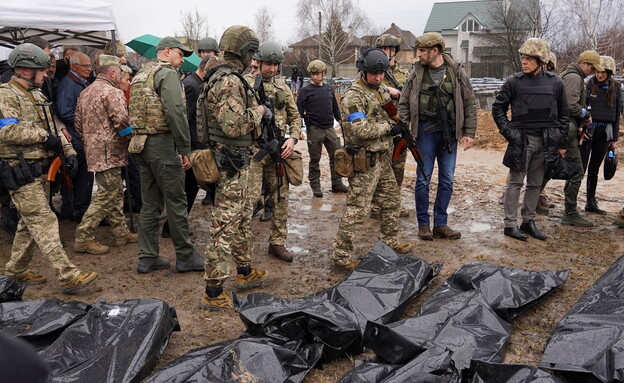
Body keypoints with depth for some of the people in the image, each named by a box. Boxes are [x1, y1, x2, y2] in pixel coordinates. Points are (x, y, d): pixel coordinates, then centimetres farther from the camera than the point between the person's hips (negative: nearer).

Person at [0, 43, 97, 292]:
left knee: (30, 222, 16)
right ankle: (68, 276, -12)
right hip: (21, 171, -9)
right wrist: (43, 136, -17)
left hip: (40, 168, 9)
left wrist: (68, 150, 8)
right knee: (44, 222, -11)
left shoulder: (37, 95, 19)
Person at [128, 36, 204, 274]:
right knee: (176, 202, -1)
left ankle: (147, 258, 17)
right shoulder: (167, 73, -8)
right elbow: (175, 112, -19)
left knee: (150, 203, 12)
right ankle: (185, 257, 9)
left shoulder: (140, 75, 20)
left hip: (141, 144, 9)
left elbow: (134, 112, 18)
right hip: (163, 143, -9)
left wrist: (139, 140, 17)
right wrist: (185, 149, -16)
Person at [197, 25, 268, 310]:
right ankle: (213, 292, 2)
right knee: (225, 226, -6)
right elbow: (234, 126, -28)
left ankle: (245, 272, 37)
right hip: (232, 162, -11)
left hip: (232, 160, 11)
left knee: (240, 219, 21)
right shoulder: (231, 81, -19)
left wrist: (254, 111, 16)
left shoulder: (221, 77, 15)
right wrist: (258, 112, -13)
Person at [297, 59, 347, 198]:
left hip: (330, 128, 5)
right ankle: (315, 185, 15)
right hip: (314, 129, -5)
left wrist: (340, 121, 18)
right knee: (315, 159, 4)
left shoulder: (329, 88, 10)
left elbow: (335, 107, 19)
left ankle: (337, 183, 18)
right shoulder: (306, 90, -4)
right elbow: (299, 110, -4)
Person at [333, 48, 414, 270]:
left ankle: (390, 242, 37)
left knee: (391, 202, 19)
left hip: (383, 158, 9)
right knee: (357, 210, -6)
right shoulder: (353, 96, -16)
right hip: (365, 162, -9)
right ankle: (341, 256, 2)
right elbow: (359, 130, -26)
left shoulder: (382, 90, 13)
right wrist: (388, 128, -15)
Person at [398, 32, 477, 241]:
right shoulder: (417, 73, 1)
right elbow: (404, 104, 5)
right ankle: (423, 224, 15)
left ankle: (440, 225, 18)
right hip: (425, 131, -1)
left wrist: (469, 133, -2)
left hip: (449, 133, 1)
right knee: (423, 179, 2)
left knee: (447, 180, 6)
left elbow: (470, 104, 3)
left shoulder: (456, 72, 0)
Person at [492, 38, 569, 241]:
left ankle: (529, 222, 22)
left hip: (545, 142, 3)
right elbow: (498, 108, 4)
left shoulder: (555, 82, 4)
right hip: (521, 140, -3)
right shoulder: (514, 82, -3)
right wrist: (508, 133, -5)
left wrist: (561, 143, 8)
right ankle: (510, 224, 7)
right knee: (515, 182, 0)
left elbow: (564, 114, 10)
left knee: (535, 184, 11)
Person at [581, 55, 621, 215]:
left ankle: (591, 203, 19)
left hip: (604, 132, 3)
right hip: (588, 131, -3)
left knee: (594, 170, 11)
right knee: (581, 167, -6)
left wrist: (614, 138, 8)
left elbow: (617, 114, 10)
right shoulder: (588, 85, -3)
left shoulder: (615, 88, 7)